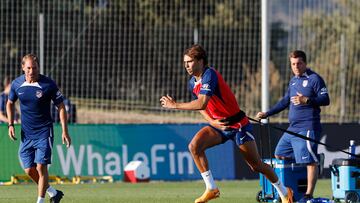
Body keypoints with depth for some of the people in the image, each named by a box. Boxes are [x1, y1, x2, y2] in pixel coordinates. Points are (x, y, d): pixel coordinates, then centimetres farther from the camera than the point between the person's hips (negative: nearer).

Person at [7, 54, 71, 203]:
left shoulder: (48, 84, -12)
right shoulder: (17, 84, -1)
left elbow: (61, 107, -5)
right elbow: (10, 103, 17)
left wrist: (65, 131, -10)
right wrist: (10, 124, 5)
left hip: (44, 132, -4)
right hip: (26, 133, 4)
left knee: (41, 167, -12)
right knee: (29, 170, 3)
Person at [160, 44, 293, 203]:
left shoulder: (209, 75, -24)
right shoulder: (192, 83, 2)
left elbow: (202, 103, -36)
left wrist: (175, 105, -30)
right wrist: (212, 121, -7)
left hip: (238, 124, -7)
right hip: (219, 125, 7)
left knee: (256, 165, 2)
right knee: (194, 145, -20)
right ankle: (211, 188, -14)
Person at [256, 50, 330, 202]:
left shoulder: (314, 79, -6)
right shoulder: (293, 81, 19)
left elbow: (325, 100, -11)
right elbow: (285, 101, 28)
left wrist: (306, 100, -23)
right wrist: (267, 114, 26)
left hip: (307, 128, -10)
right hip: (292, 129, 10)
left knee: (310, 161, -13)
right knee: (279, 155, 14)